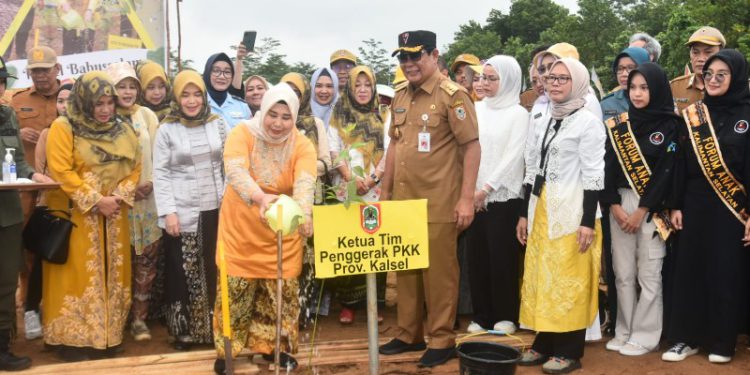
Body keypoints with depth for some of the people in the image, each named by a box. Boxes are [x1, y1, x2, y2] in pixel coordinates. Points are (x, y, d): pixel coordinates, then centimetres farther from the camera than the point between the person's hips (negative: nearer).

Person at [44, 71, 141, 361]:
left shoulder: (123, 129, 7)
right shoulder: (63, 128, -9)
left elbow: (134, 167, 6)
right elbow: (62, 172, -15)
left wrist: (119, 196, -10)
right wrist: (96, 201, -18)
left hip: (114, 215, 5)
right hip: (76, 214, -5)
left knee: (111, 274, 8)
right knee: (77, 274, -1)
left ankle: (107, 334, 18)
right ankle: (72, 338, 8)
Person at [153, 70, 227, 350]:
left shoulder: (218, 124, 5)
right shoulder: (167, 129, 0)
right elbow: (160, 173, -2)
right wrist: (168, 211, -10)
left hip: (215, 210, 2)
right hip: (182, 213, -2)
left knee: (215, 270, 6)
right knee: (182, 272, 4)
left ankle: (215, 326, 20)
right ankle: (184, 330, 17)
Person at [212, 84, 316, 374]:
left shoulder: (302, 146, -12)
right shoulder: (242, 133, -16)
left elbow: (305, 183, -30)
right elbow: (235, 171, -34)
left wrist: (303, 213, -52)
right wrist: (260, 197, -54)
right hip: (241, 229, -1)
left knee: (282, 289, 9)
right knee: (235, 290, 6)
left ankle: (275, 345, 29)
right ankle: (227, 350, 25)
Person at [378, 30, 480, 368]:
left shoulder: (452, 95, -9)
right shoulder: (400, 96, 11)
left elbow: (472, 147, -10)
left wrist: (467, 198, -15)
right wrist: (385, 192, 16)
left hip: (438, 204, -6)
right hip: (402, 201, 7)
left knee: (438, 272, 3)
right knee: (405, 270, 14)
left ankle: (442, 339, 18)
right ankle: (409, 334, 28)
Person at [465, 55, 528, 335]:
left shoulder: (518, 114, -2)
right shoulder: (476, 110, 11)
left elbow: (513, 157, -9)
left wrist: (486, 189, -12)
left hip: (503, 196, -4)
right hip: (475, 196, 5)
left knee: (502, 256, 0)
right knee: (476, 256, 7)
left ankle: (506, 316, 13)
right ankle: (482, 315, 18)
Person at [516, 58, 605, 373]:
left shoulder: (588, 122, -6)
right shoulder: (543, 123, 14)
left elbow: (593, 176, -10)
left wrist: (588, 221, -15)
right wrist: (525, 213, 14)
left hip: (572, 212, -7)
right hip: (541, 211, 7)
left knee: (569, 282, -2)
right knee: (539, 278, 9)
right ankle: (544, 344, 21)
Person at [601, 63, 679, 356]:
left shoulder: (670, 125, -2)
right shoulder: (619, 125, 9)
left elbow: (666, 171, -8)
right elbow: (608, 167, 4)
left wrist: (642, 210, -13)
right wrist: (614, 206, -7)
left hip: (651, 207, -3)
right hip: (620, 204, 4)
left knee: (648, 274, -1)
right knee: (623, 273, 7)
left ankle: (644, 337, 9)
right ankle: (624, 332, 17)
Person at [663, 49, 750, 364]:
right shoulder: (693, 115, 6)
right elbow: (681, 163, 7)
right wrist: (676, 206, 3)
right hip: (695, 204, 3)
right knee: (689, 269, 5)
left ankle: (722, 341, 17)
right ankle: (686, 337, 15)